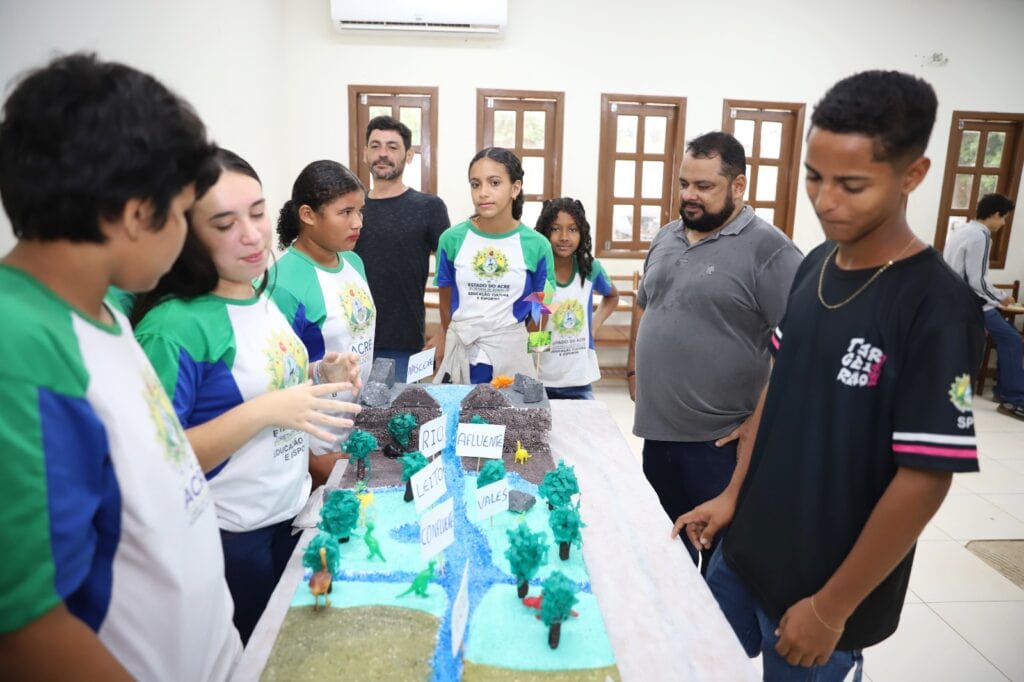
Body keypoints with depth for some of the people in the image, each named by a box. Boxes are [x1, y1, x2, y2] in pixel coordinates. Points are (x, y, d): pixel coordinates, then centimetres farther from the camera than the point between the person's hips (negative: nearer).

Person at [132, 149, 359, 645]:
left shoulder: (263, 301, 1)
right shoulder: (173, 326, -23)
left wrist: (318, 377, -3)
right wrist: (263, 411, -32)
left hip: (290, 512, 7)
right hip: (228, 538, -7)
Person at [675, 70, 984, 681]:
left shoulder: (937, 308, -21)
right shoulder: (813, 267, -2)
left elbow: (924, 481, -20)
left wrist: (832, 608, -15)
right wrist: (733, 494, 6)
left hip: (826, 589, -6)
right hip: (745, 551, 6)